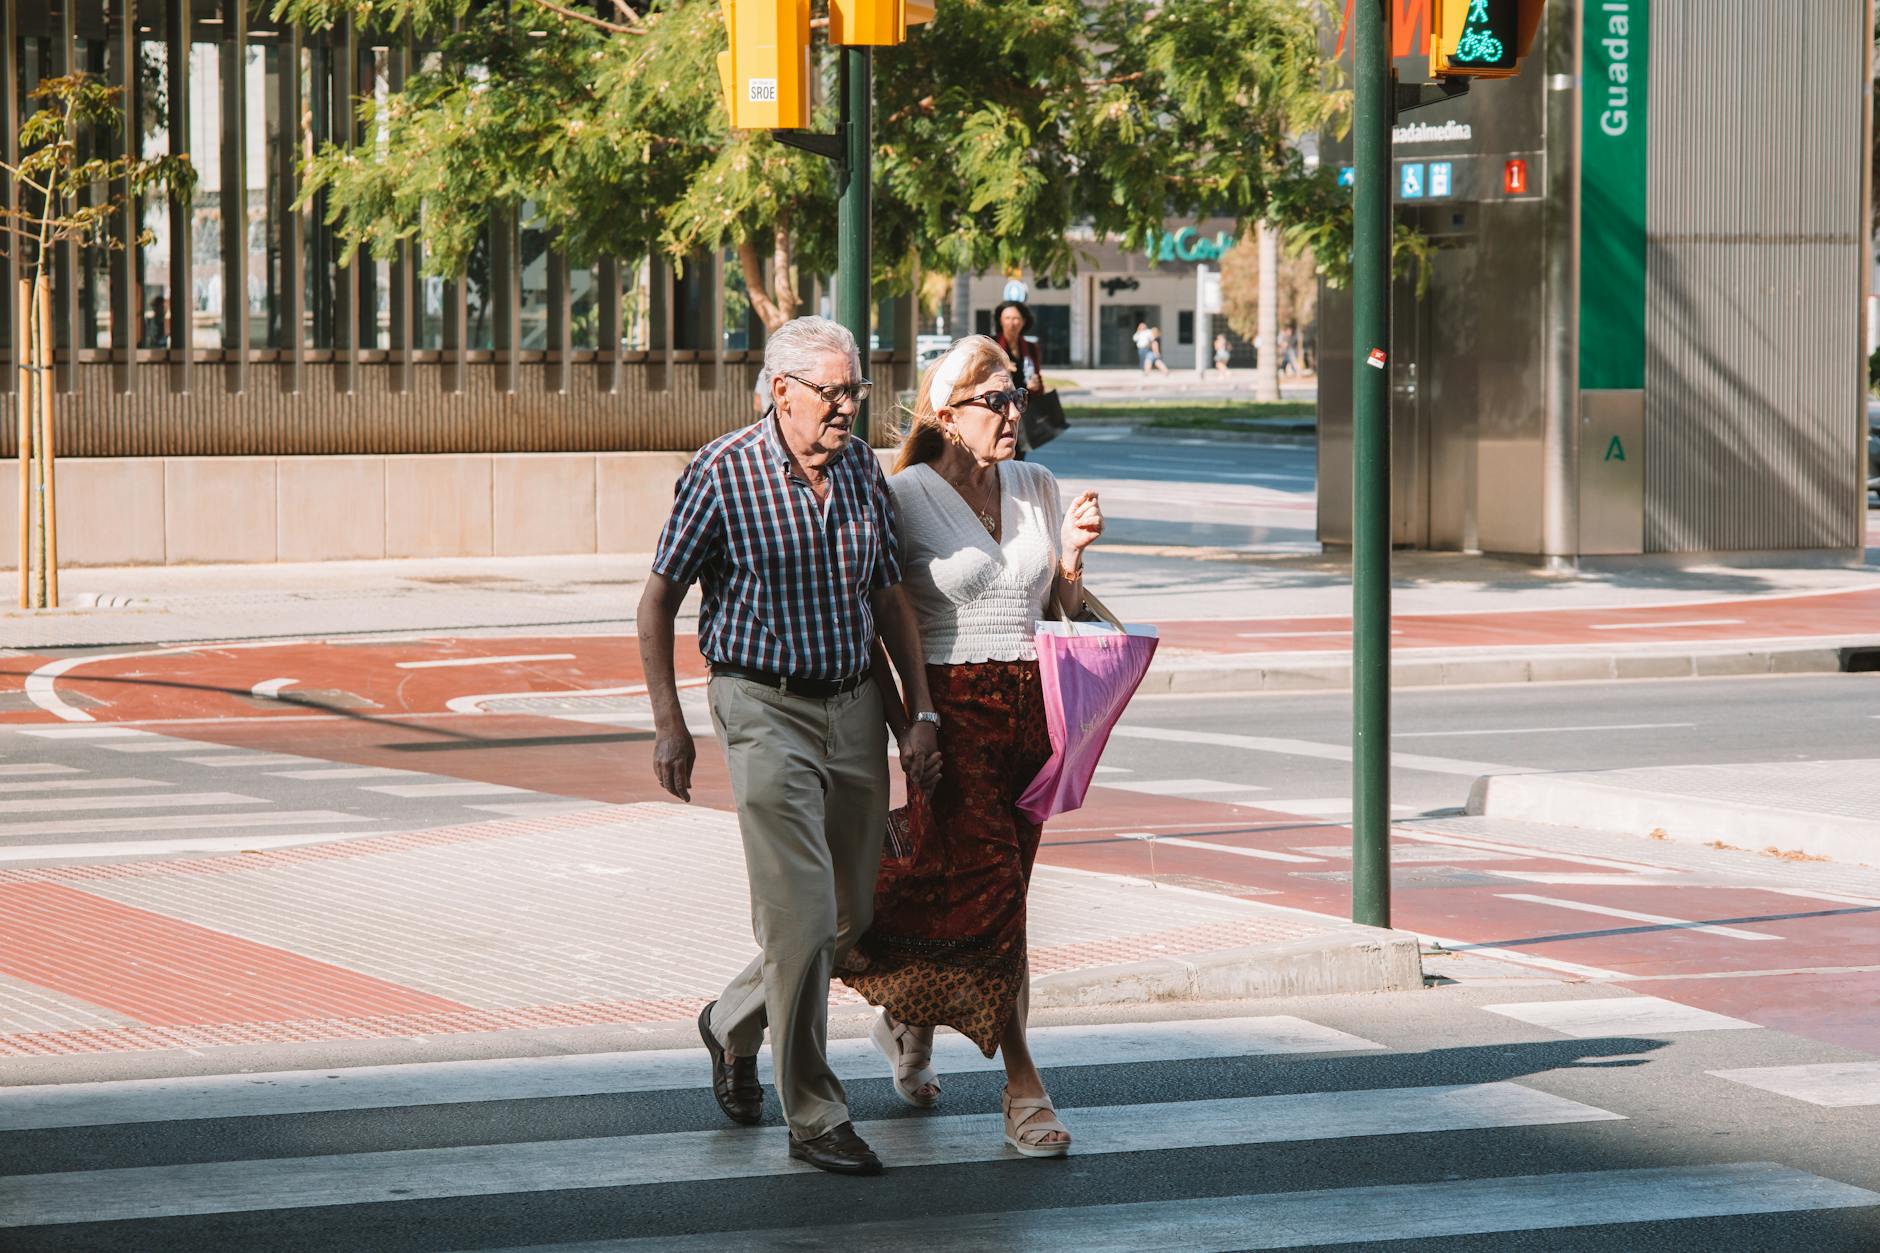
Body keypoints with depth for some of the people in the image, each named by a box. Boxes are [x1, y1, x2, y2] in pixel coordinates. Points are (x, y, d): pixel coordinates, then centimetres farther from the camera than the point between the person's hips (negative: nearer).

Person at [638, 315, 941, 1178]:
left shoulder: (862, 471, 4)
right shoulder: (722, 474, -11)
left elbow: (889, 598, 12)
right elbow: (658, 601, -3)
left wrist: (922, 711, 6)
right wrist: (668, 724, -5)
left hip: (853, 703, 6)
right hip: (764, 709, -6)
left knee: (852, 913, 11)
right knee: (802, 913, -11)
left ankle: (733, 1024, 37)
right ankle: (814, 1119, -2)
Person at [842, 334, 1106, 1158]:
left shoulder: (1036, 488, 11)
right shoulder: (907, 496, -6)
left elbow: (1062, 610, 15)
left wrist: (1072, 555, -4)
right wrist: (903, 724, -10)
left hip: (1031, 709, 6)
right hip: (950, 709, -6)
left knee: (988, 890, 10)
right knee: (986, 884, -11)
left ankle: (907, 1016, 35)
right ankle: (1022, 1085, -7)